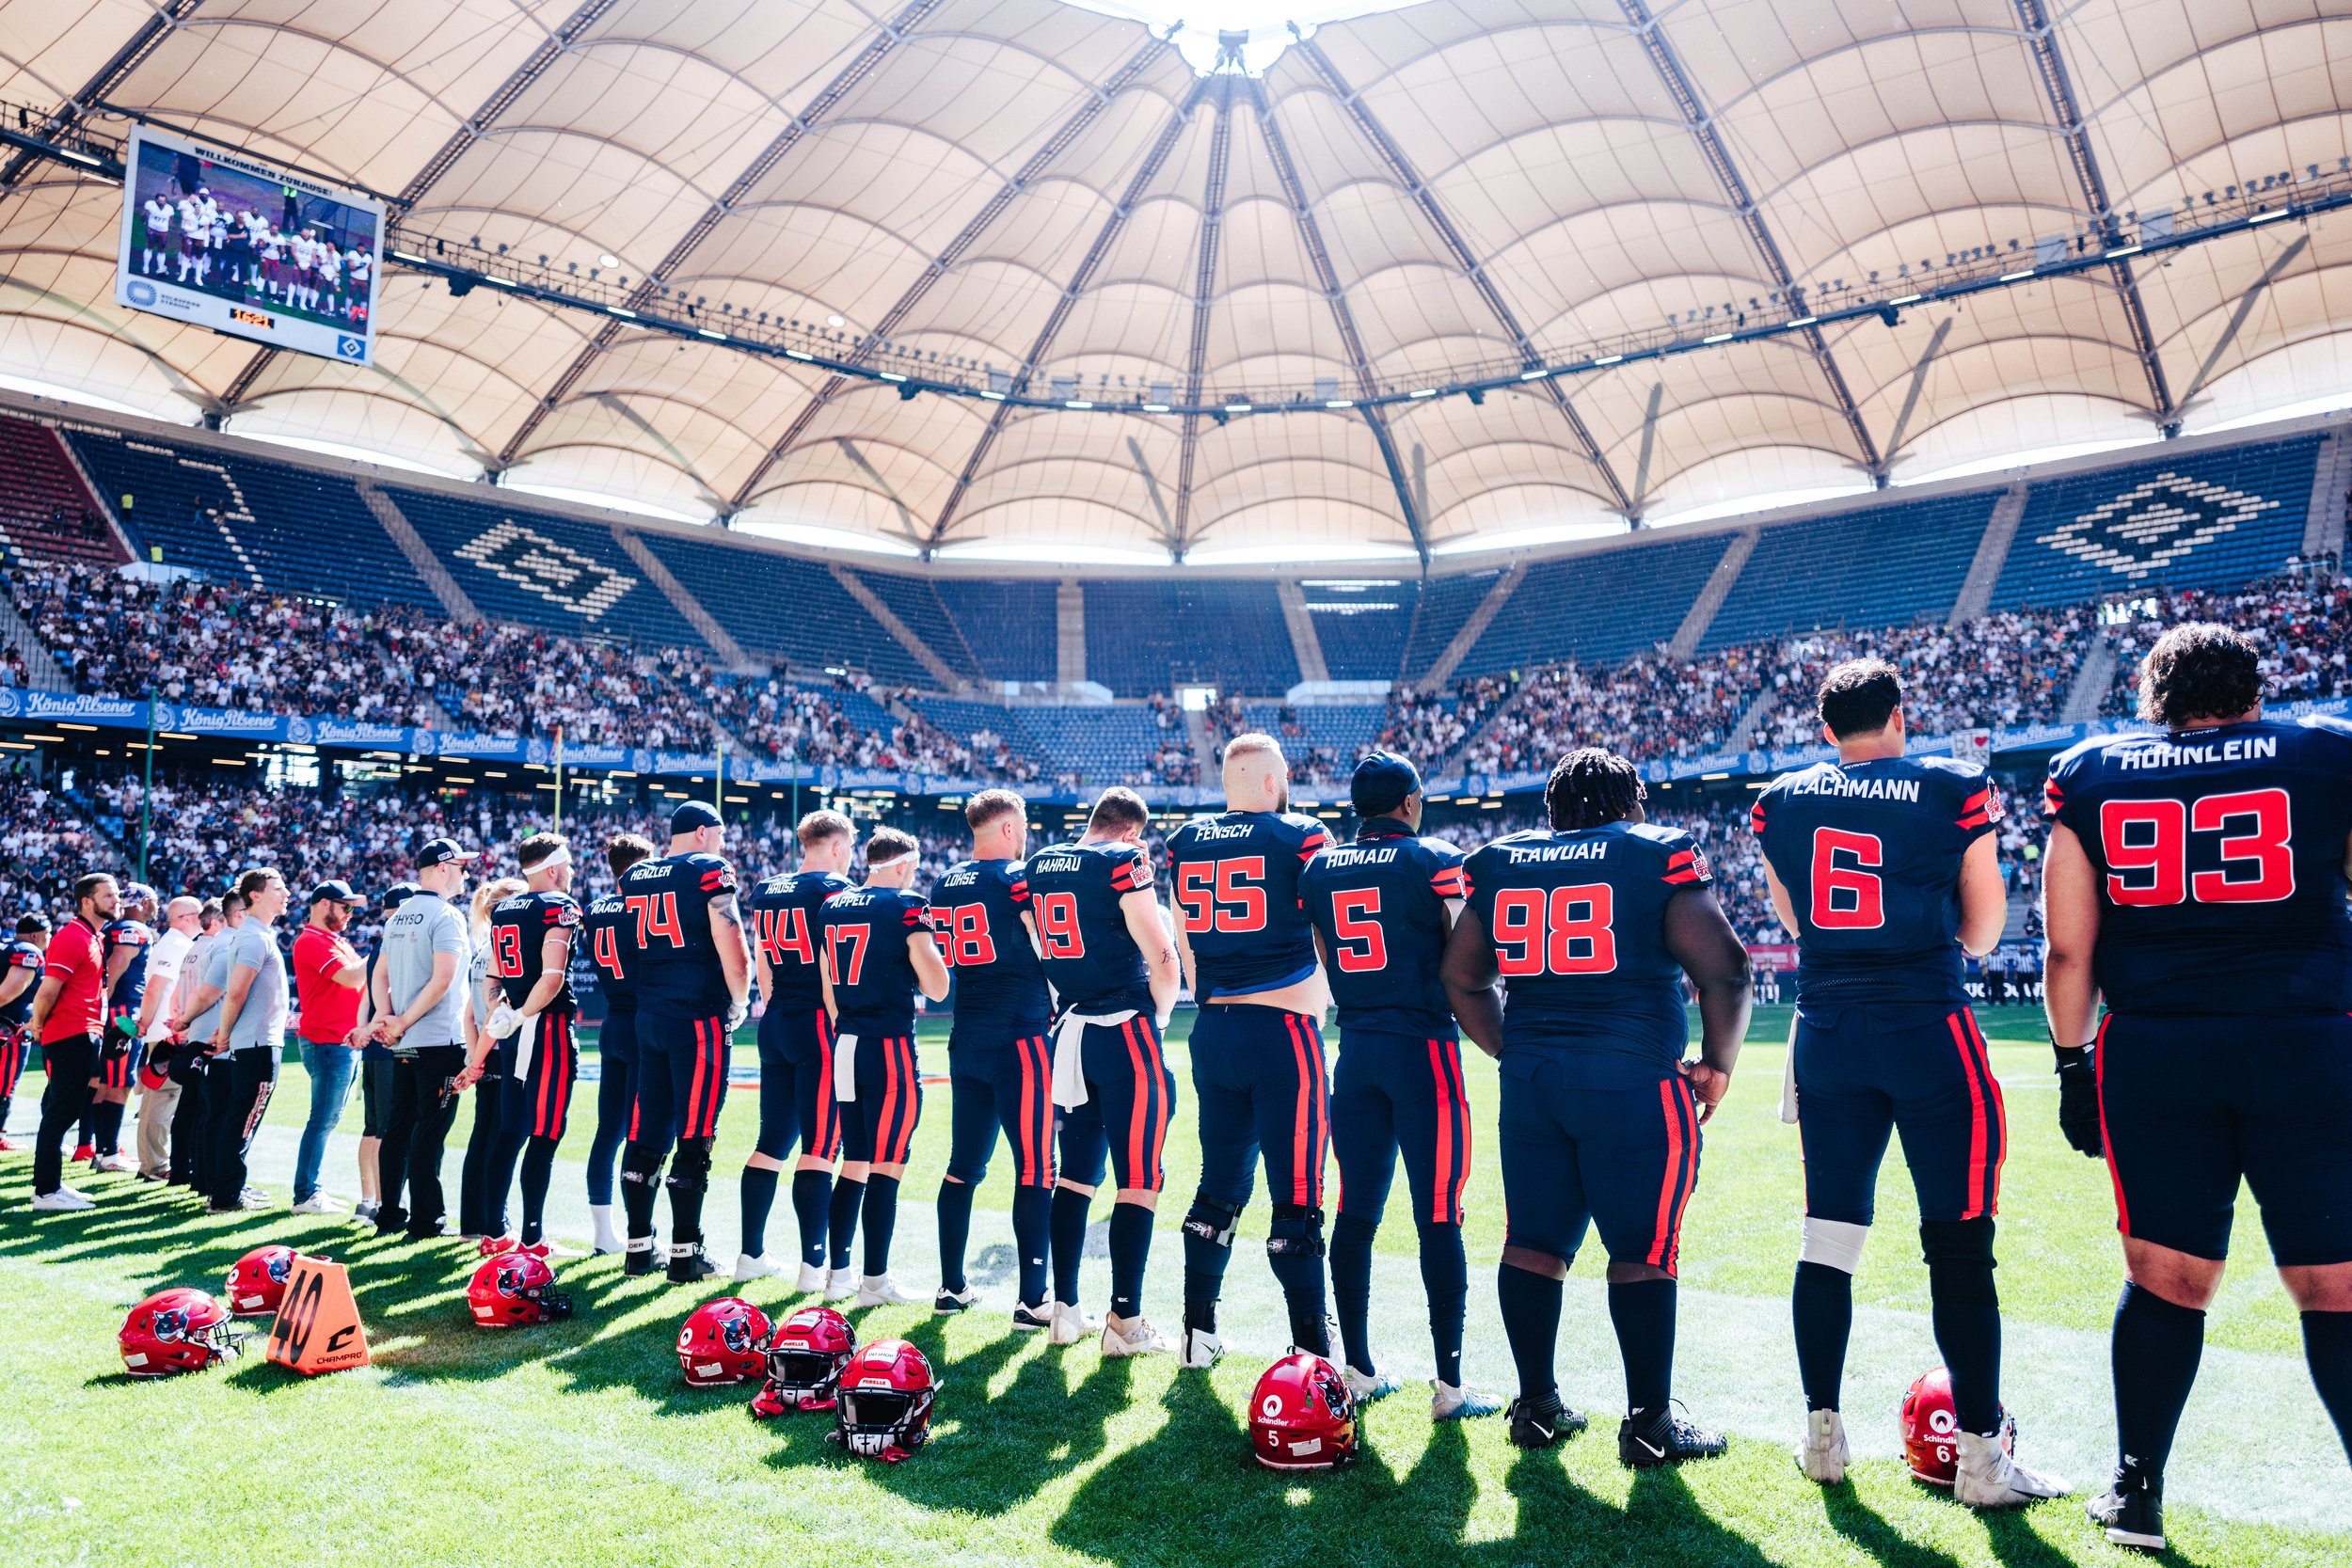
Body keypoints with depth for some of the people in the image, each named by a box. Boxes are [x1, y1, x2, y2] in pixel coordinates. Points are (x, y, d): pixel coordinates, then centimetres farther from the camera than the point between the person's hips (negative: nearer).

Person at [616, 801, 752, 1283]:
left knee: (646, 1135, 11)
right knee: (694, 1138, -2)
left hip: (648, 1016, 7)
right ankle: (685, 1253, 3)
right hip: (700, 1018, -6)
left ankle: (639, 1246, 18)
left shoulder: (633, 877, 13)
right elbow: (734, 954, -12)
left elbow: (628, 951, 17)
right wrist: (739, 1004, 3)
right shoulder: (710, 871, -7)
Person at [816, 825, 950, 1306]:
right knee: (887, 1167, -1)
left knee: (853, 1164, 15)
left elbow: (827, 986, 16)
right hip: (889, 1047, -7)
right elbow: (937, 988, -10)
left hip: (845, 1045, 7)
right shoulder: (905, 906, -9)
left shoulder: (832, 906, 12)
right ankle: (875, 1280, 3)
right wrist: (926, 942, 7)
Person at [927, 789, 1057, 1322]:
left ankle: (951, 1286, 22)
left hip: (965, 1038, 7)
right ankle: (1031, 1299, 0)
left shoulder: (944, 885, 10)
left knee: (964, 1165, 14)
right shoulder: (1019, 879, -11)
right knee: (1035, 1170, -2)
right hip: (1020, 1038, -7)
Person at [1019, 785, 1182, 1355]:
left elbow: (1037, 954, 15)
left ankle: (1065, 1310, 20)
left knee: (1074, 1175, 14)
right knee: (1138, 1180, 0)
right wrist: (1159, 1019, 4)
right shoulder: (1125, 862, -9)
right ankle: (1125, 1321, 3)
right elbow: (1162, 959, -11)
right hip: (1125, 1032, -7)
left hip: (1069, 1032, 7)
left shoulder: (1035, 867, 11)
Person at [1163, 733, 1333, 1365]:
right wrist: (1316, 1008, 14)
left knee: (1220, 1185, 16)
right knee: (1297, 1197, 0)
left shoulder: (1185, 843, 9)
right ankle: (1312, 1349, 6)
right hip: (1284, 1030, -5)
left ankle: (1199, 1334, 23)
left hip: (1212, 1030, 5)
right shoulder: (1300, 837, -5)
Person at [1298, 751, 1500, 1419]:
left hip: (1356, 1049, 5)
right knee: (1438, 1219, 1)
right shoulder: (1436, 862, -7)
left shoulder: (1318, 869, 8)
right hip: (1424, 1047, -5)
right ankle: (1449, 1384, 7)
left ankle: (1358, 1370, 19)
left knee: (1356, 1213, 10)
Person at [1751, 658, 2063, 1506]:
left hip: (1827, 1031, 3)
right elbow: (1983, 926, 2)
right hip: (1928, 1028, -3)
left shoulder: (1779, 803, 5)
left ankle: (1822, 1433, 19)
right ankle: (1980, 1454, 10)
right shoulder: (1955, 789, -3)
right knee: (1960, 1245, 5)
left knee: (1828, 1235, 10)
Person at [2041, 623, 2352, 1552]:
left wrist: (2073, 1064, 11)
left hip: (2152, 1053, 1)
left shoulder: (2089, 775, 7)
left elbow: (2069, 951, 5)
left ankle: (2137, 1492, 18)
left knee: (2164, 1277, 9)